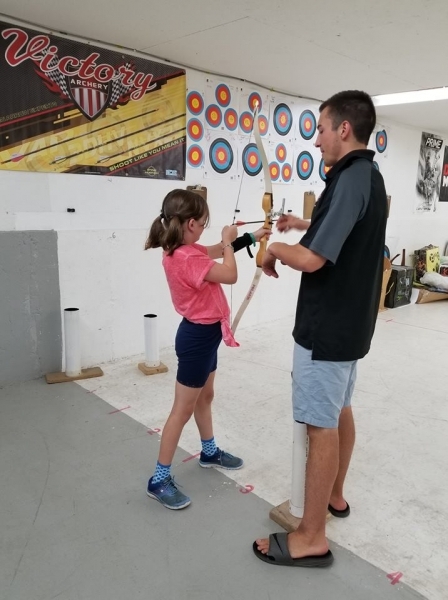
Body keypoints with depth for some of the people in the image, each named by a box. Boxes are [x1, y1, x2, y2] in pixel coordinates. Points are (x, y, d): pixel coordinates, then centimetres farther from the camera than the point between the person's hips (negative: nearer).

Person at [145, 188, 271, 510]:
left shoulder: (186, 251, 3)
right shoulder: (186, 259, -27)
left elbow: (217, 252, 19)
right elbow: (230, 275, -26)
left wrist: (252, 237, 17)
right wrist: (228, 242, -10)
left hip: (204, 332, 10)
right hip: (198, 336, -10)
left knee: (205, 397, 24)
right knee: (183, 408, -1)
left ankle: (209, 452, 43)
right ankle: (160, 480, 12)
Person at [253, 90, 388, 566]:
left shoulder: (350, 180, -21)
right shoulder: (369, 176, 11)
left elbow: (312, 259, -28)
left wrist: (273, 250, -10)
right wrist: (305, 225, 19)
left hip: (327, 326, -10)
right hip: (349, 321, 10)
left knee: (321, 425, -2)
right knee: (339, 411, 20)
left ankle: (311, 538, 12)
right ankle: (334, 495, 39)